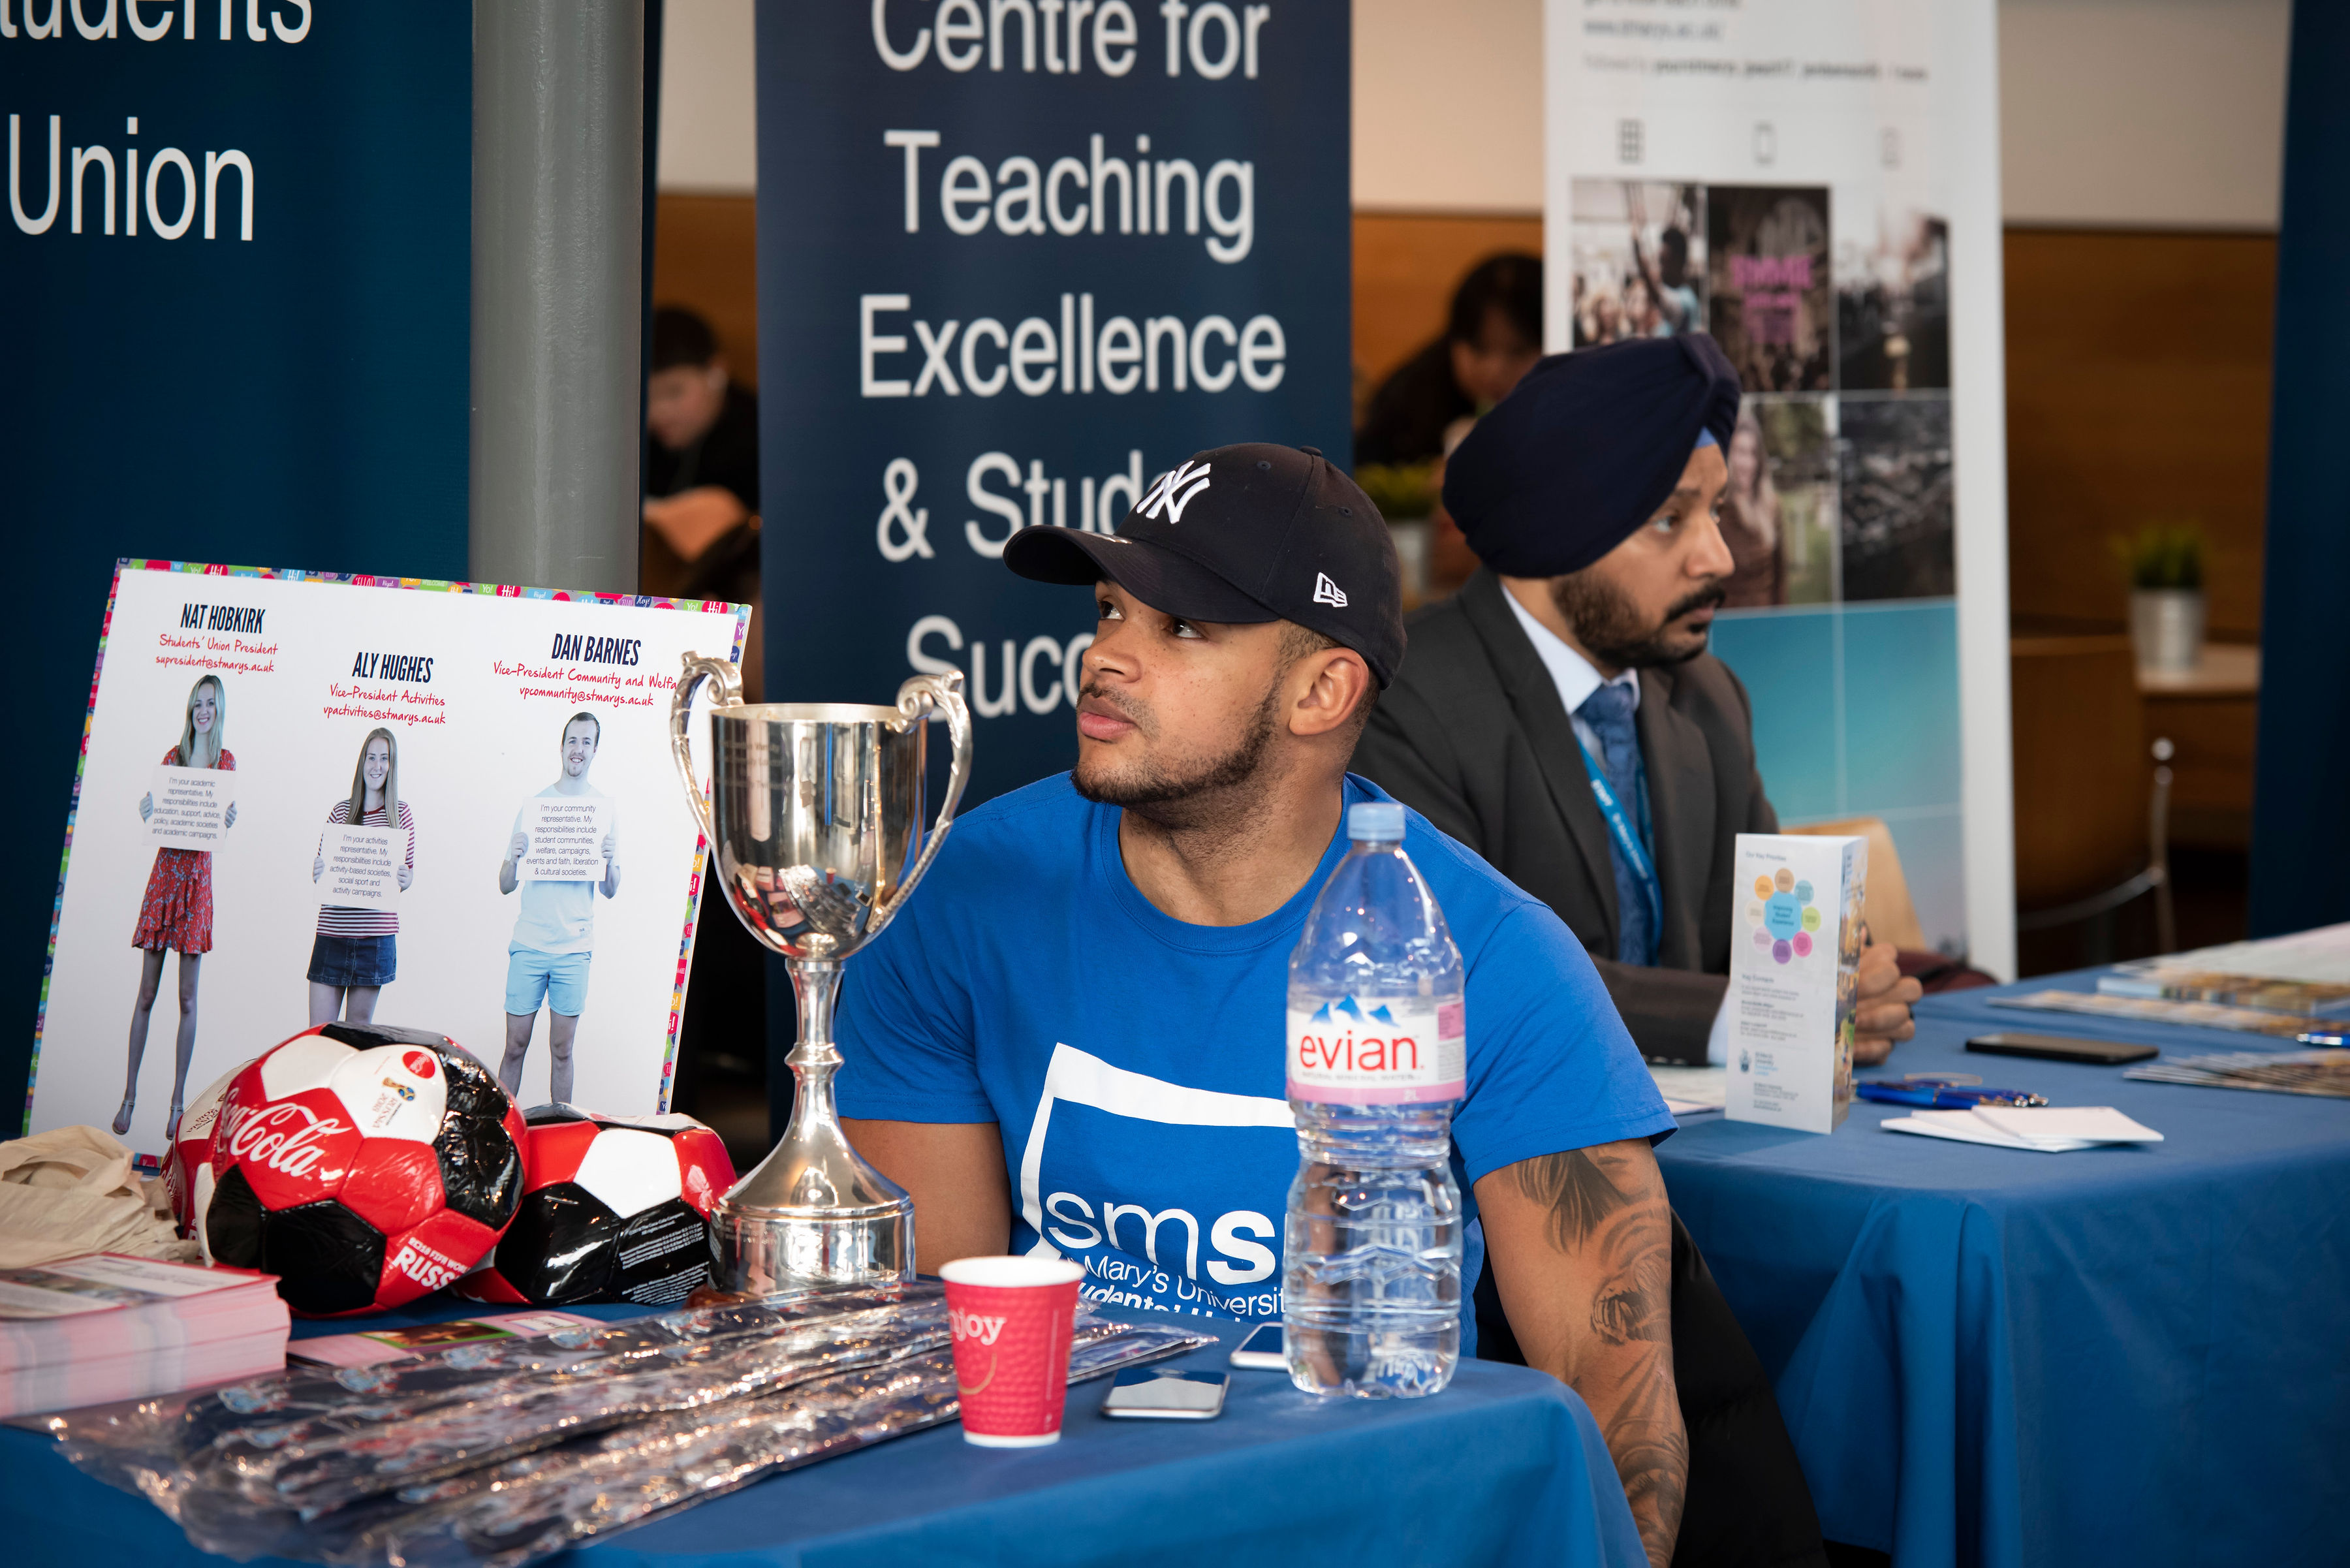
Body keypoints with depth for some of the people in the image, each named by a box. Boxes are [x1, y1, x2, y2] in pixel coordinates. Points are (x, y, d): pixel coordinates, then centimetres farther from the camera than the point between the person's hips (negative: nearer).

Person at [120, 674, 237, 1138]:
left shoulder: (226, 761, 5)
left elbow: (223, 821, 1)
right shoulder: (172, 757, 11)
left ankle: (177, 1103, 3)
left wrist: (230, 820, -21)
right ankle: (129, 1096, 6)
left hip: (198, 877, -2)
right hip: (164, 871, 2)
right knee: (146, 993, 2)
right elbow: (155, 815, 12)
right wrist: (146, 812, -10)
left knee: (188, 997, -1)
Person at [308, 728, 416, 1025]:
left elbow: (409, 872, 11)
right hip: (333, 930, 1)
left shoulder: (402, 814, 5)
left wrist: (404, 879, -12)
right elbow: (320, 864, 13)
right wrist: (317, 873, -10)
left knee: (359, 1029, 6)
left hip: (377, 934, 0)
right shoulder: (341, 811, 6)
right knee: (319, 1031, -3)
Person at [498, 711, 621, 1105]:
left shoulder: (605, 809, 5)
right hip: (529, 943, 0)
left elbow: (610, 892, 7)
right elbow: (506, 886, 5)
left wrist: (610, 861, -13)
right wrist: (513, 858, -16)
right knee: (515, 1046, 1)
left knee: (562, 1050, 4)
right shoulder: (534, 804, 4)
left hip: (575, 947, 0)